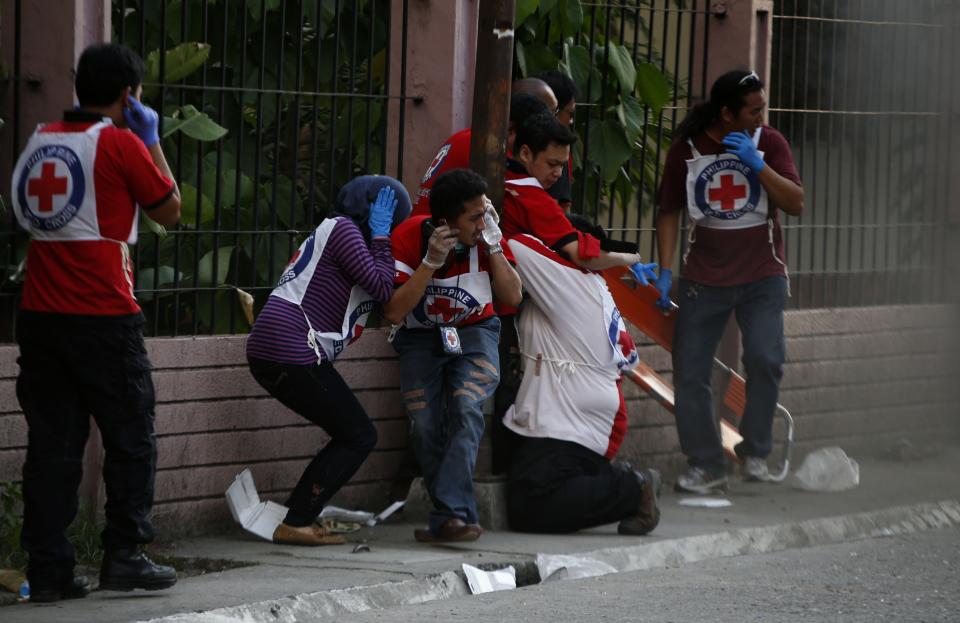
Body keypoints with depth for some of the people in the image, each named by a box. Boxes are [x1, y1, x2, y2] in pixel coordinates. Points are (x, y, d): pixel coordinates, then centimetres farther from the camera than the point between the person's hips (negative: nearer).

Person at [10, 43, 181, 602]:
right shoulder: (121, 143, -8)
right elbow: (170, 210, 2)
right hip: (104, 318, -5)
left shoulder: (40, 141, 10)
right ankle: (125, 556, 4)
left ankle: (48, 570, 3)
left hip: (40, 318, 6)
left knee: (52, 444, 5)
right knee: (131, 439, 6)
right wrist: (152, 140, 11)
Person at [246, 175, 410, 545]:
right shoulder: (343, 229, -5)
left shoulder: (338, 231, 27)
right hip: (293, 350, -10)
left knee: (352, 437, 13)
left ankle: (297, 520, 9)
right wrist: (380, 237, -3)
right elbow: (382, 288, -14)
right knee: (359, 436, -3)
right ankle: (295, 524, -8)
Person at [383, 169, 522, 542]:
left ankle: (450, 516, -32)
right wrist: (431, 262, -33)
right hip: (420, 339, 0)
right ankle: (457, 516, -4)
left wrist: (493, 245, -24)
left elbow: (513, 298, -14)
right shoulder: (409, 238, -21)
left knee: (466, 410, -26)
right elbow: (393, 312, -24)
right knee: (425, 427, -17)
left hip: (475, 332, 0)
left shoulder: (485, 236, -14)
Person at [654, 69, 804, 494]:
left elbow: (796, 204, -8)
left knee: (765, 359, -21)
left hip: (762, 277, -1)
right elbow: (669, 212, 7)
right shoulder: (686, 149, -1)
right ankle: (706, 466, 9)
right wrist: (665, 271, 0)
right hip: (704, 278, 1)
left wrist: (758, 165, -20)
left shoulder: (768, 143, -1)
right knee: (690, 373, -3)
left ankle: (755, 451, -2)